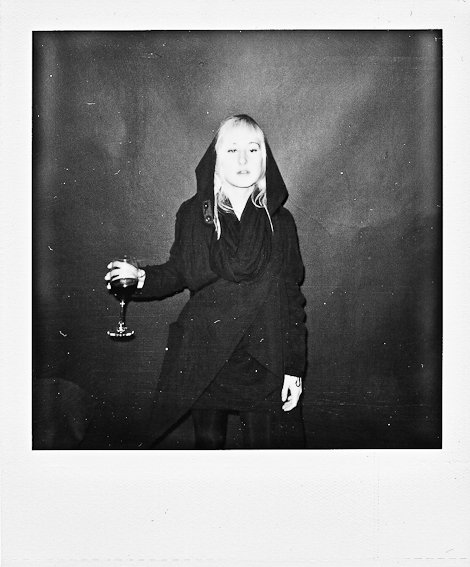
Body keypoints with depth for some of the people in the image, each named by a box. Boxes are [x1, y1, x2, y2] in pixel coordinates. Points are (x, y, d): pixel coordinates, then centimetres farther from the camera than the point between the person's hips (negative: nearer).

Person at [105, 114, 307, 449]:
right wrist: (141, 277, -12)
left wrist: (295, 368, -4)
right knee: (208, 441, 16)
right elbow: (178, 273, 9)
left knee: (266, 445, 9)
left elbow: (292, 298, -1)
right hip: (203, 359, 1)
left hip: (264, 362, 0)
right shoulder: (192, 214, -1)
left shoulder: (279, 221, -2)